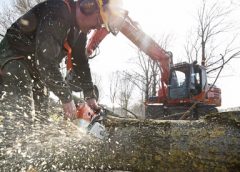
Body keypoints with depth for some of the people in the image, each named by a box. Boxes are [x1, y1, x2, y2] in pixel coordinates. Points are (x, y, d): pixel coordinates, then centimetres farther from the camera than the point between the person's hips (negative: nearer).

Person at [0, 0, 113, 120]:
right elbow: (45, 58, -34)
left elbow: (80, 61, 8)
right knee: (19, 110, -22)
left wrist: (90, 96, 5)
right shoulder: (57, 12, -28)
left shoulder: (80, 29, 1)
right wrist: (67, 98, -29)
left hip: (38, 68, 9)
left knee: (41, 111, 8)